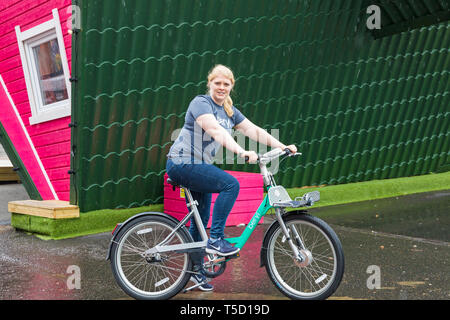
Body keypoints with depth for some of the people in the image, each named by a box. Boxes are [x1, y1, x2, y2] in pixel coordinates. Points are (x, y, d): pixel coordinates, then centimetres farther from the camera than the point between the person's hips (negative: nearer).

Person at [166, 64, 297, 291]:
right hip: (182, 163, -8)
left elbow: (253, 130, 7)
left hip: (200, 166, 9)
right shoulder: (201, 103, -12)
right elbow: (216, 131, -29)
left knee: (200, 219, 12)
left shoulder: (229, 111, 13)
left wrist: (281, 146, -4)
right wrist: (242, 152, -41)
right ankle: (215, 240, -16)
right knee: (230, 184, -23)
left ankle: (195, 270, 26)